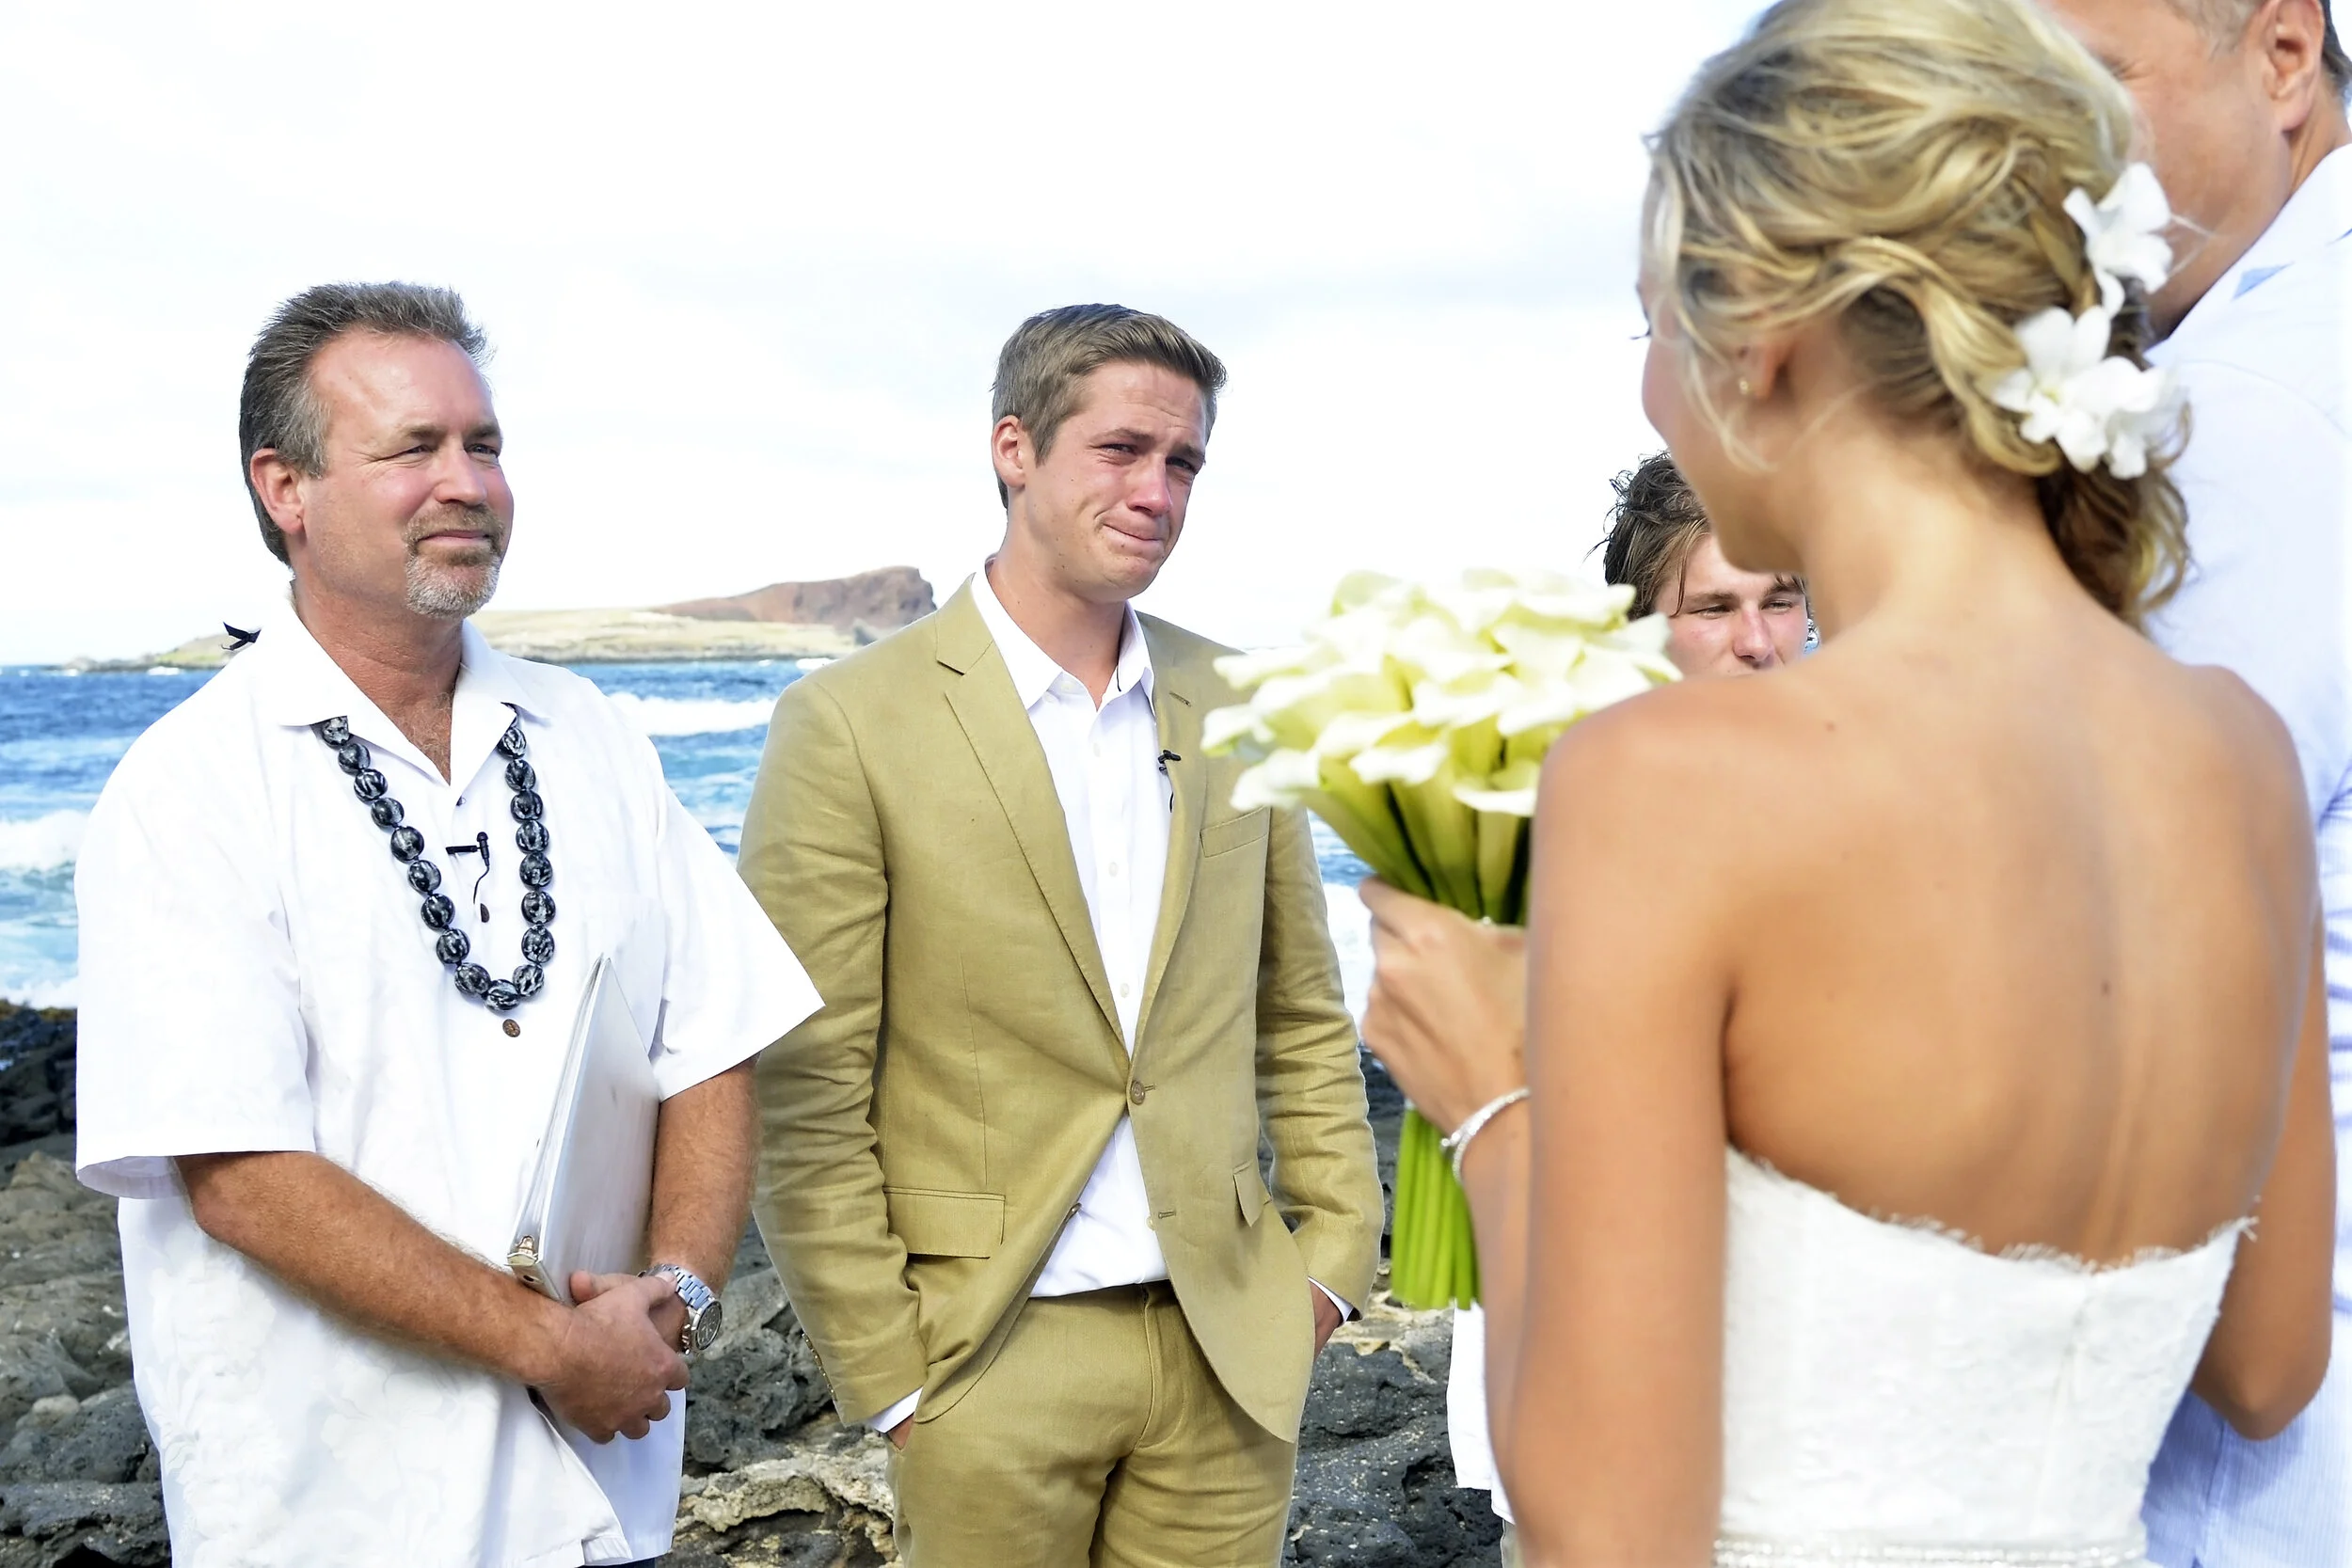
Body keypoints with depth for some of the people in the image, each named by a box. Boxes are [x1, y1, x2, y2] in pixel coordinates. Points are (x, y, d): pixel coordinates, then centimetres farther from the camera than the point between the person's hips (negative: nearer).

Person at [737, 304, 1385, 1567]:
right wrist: (884, 1369, -8)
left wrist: (1335, 1249, 7)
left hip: (1231, 1341, 4)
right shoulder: (852, 725, -8)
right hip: (992, 1357, -3)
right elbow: (806, 1096, -8)